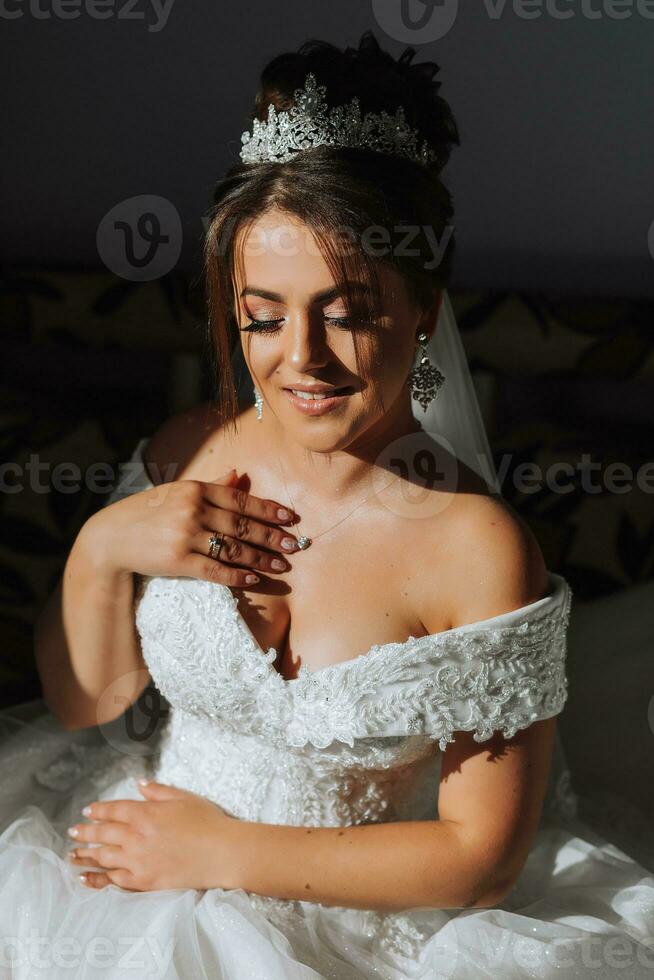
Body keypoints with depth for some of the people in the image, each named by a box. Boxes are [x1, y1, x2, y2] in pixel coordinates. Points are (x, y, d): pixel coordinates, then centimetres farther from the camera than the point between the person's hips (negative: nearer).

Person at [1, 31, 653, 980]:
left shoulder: (478, 548, -19)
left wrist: (221, 852, -14)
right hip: (138, 861, 4)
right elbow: (82, 704, 4)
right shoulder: (188, 454, -6)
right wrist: (99, 549, -14)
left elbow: (483, 856, -14)